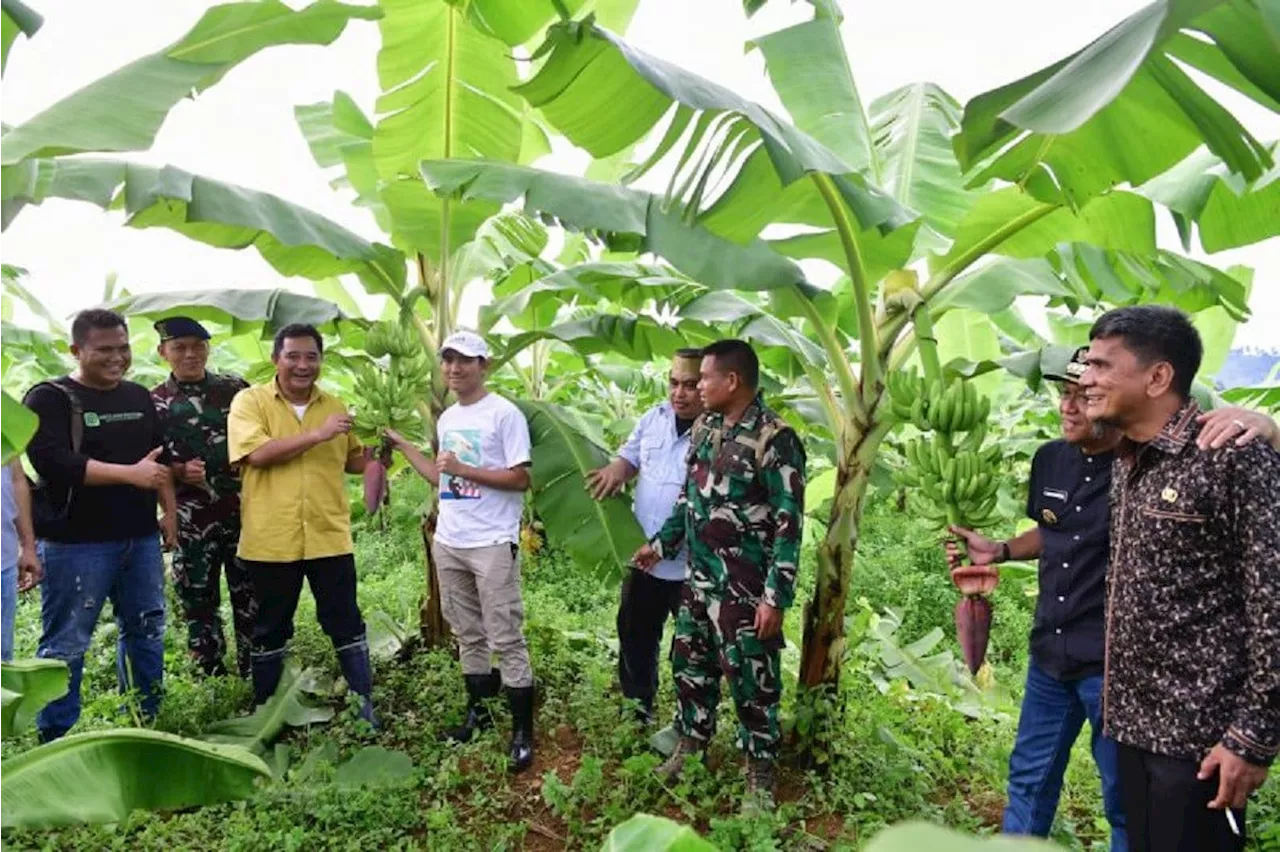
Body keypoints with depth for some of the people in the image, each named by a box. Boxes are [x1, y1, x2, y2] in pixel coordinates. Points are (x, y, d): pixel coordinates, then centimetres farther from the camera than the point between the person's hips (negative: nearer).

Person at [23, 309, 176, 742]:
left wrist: (169, 510, 13)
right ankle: (55, 740, 13)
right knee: (66, 644, 1)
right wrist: (130, 474, -21)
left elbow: (161, 457, 21)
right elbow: (52, 462, -19)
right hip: (76, 544, -6)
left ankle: (147, 723, 27)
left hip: (140, 538, 6)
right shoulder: (49, 398, -6)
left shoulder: (139, 397, 13)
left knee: (147, 631, 14)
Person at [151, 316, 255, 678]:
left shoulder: (236, 388, 5)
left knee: (251, 598, 6)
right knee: (198, 602, 8)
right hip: (191, 521, 0)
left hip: (244, 512, 0)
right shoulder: (153, 402, 3)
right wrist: (179, 471, -15)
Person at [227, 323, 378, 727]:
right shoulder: (250, 400, -3)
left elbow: (354, 461, 16)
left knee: (347, 625, 9)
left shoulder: (333, 405, 9)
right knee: (270, 630, 14)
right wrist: (317, 434, -21)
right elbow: (257, 453, -19)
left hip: (329, 537, 2)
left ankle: (365, 705, 21)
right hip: (270, 540, -2)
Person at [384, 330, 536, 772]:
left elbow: (521, 478, -16)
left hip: (493, 545, -7)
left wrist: (465, 470, -19)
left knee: (506, 638, -3)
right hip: (448, 543, 8)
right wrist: (403, 445, 16)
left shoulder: (504, 414, -11)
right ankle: (478, 710, 32)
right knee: (467, 634, 17)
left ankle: (522, 731, 6)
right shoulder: (446, 419, 12)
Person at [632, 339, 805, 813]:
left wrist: (775, 597, -20)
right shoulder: (703, 427, 6)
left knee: (751, 682, 6)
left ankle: (760, 778, 24)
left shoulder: (774, 439, -19)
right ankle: (689, 749, 40)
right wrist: (661, 544, 20)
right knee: (690, 665, 20)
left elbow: (789, 525, -19)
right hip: (698, 579, 8)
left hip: (745, 589, -7)